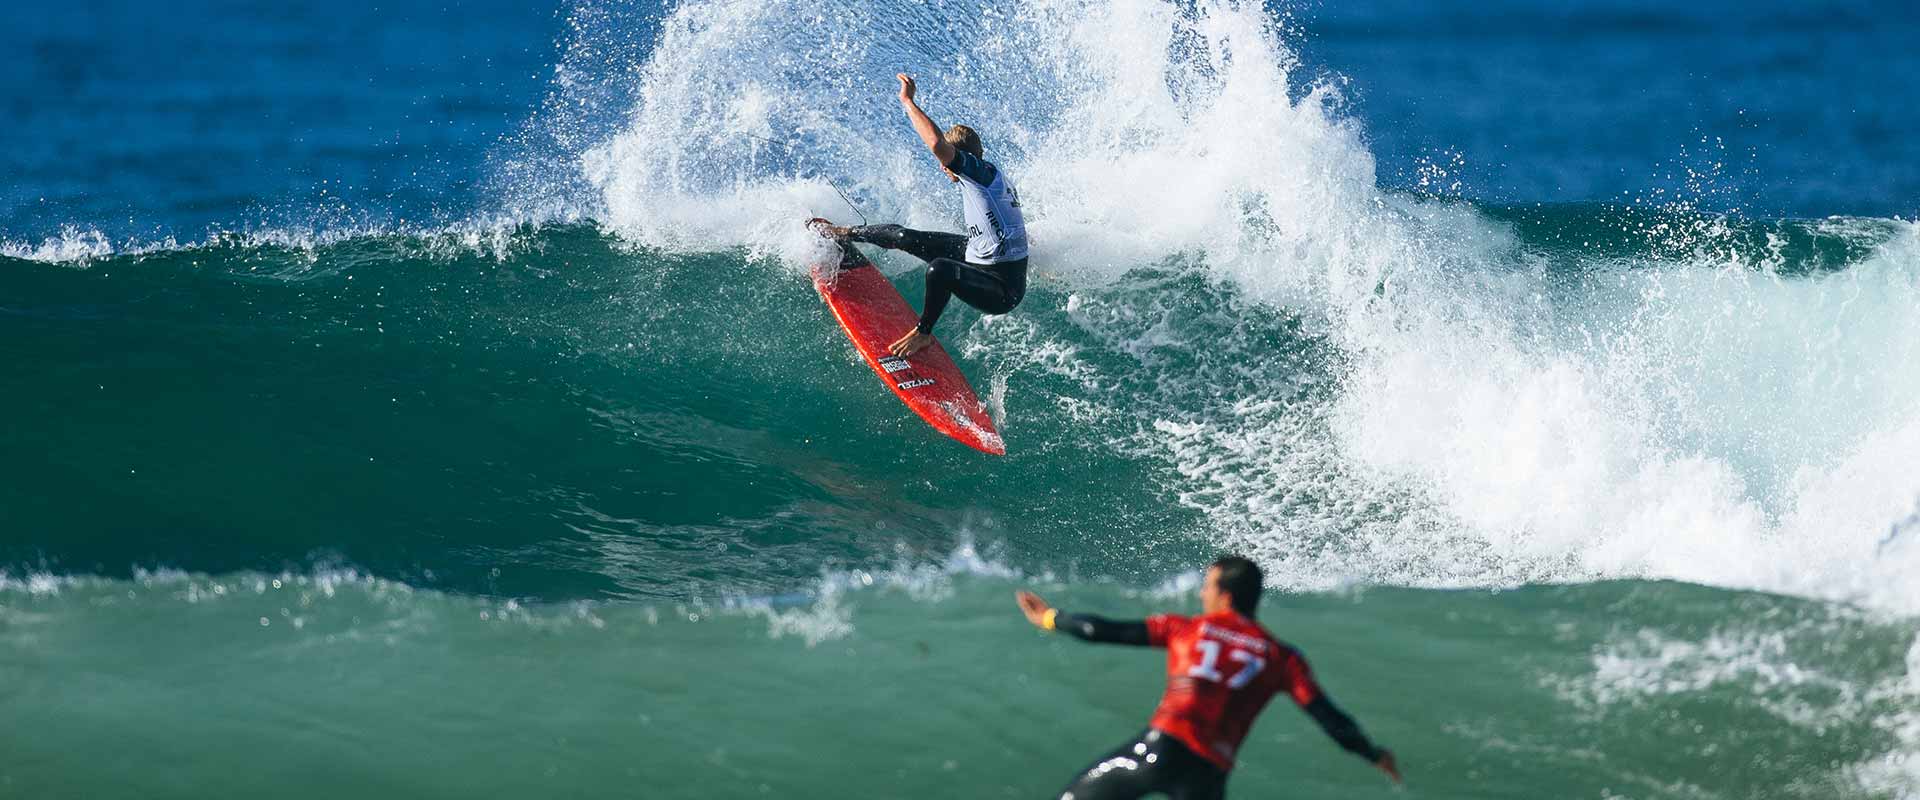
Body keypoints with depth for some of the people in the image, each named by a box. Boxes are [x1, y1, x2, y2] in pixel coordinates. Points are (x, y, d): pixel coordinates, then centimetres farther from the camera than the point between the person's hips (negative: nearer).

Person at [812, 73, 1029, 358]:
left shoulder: (981, 172, -23)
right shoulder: (993, 176, 6)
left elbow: (937, 144, -38)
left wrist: (908, 102, -27)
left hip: (1003, 289, -10)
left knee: (939, 268, -40)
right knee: (903, 237, 16)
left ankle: (923, 333, -16)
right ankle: (844, 235, 40)